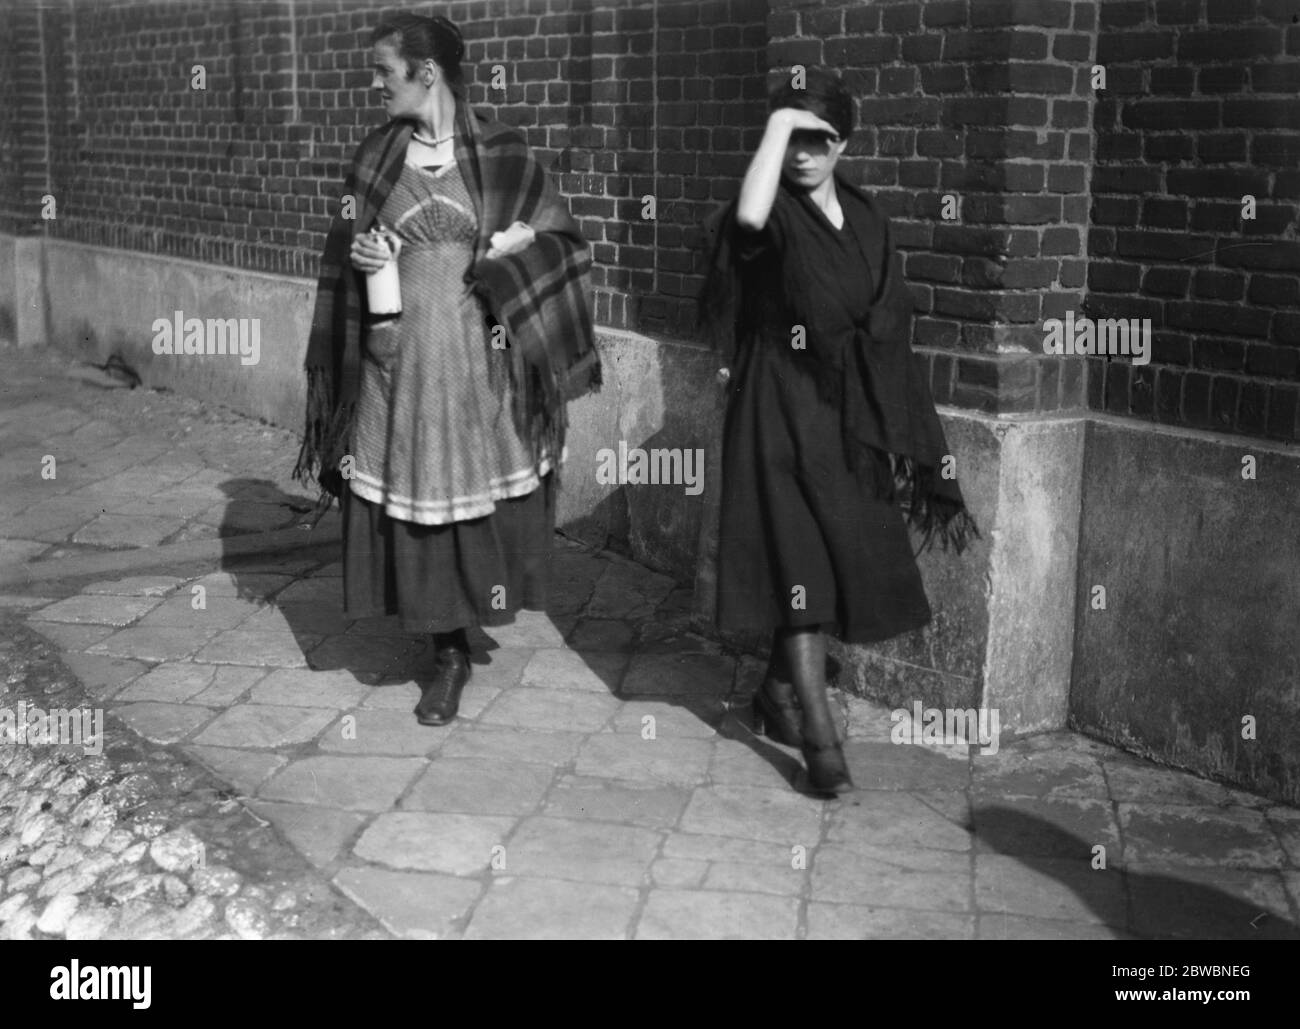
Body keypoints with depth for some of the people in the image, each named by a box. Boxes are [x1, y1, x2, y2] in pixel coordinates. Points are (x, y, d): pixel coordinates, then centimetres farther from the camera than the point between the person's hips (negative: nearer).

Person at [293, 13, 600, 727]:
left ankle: (482, 606, 28)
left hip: (478, 358, -2)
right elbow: (345, 247, 13)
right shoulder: (375, 158, 7)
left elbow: (559, 238, 4)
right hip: (397, 358, 2)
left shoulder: (499, 153, -1)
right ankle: (449, 654, 19)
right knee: (412, 506, 4)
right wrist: (358, 254, -9)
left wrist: (503, 256, -13)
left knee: (479, 501, 1)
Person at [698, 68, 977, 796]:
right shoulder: (777, 214, -7)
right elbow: (749, 221, -35)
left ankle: (780, 690, 30)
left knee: (847, 561, 11)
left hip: (853, 412, 6)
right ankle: (820, 735, -6)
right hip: (783, 409, -6)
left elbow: (888, 324, 13)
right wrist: (776, 126, -23)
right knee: (800, 564, -8)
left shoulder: (866, 220, 10)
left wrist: (896, 429, 10)